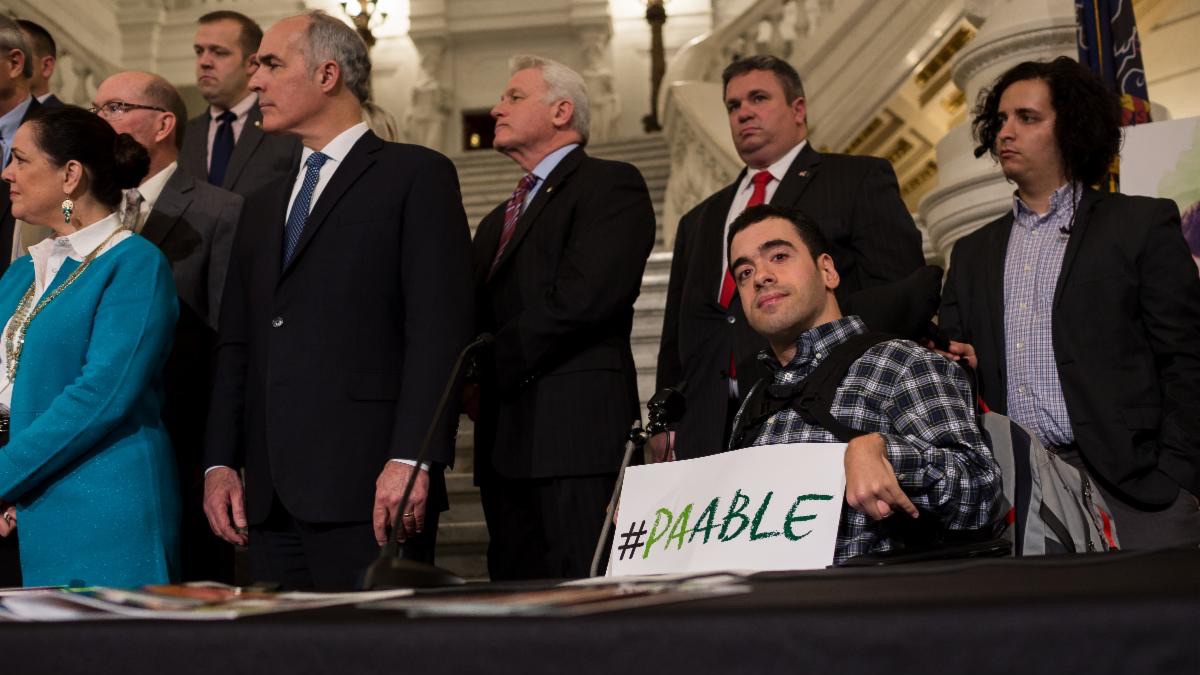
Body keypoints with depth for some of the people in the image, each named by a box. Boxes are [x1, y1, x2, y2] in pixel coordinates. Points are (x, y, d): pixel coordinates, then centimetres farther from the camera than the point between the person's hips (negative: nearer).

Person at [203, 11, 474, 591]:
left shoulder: (416, 175, 1)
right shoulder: (264, 207, 24)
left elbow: (439, 330, -9)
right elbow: (236, 346, 20)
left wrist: (410, 460, -17)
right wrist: (221, 462, 8)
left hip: (368, 488, -7)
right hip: (271, 496, 7)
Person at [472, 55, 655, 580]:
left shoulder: (611, 185, -1)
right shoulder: (499, 220, 27)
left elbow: (585, 296, -15)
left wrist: (492, 364, -10)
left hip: (576, 433, -8)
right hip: (506, 440, 8)